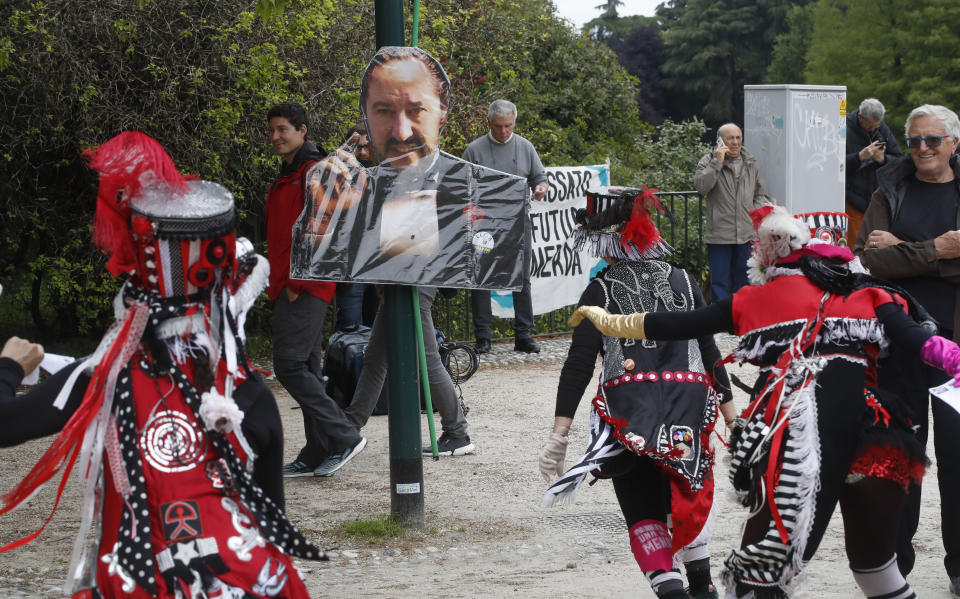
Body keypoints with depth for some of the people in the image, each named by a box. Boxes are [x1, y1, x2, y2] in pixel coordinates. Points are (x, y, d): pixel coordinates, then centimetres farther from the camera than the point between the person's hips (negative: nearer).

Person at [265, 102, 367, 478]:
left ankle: (343, 438, -10)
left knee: (290, 365, -14)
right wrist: (279, 284, 17)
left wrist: (298, 282, -18)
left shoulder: (314, 171, -10)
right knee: (305, 368, 9)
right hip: (291, 288, 10)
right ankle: (319, 454, 12)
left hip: (304, 287, -10)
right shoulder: (287, 176, 21)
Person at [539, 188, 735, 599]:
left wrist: (560, 432, -7)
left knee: (642, 510, 5)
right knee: (687, 491, 26)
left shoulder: (601, 291, 1)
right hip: (689, 403, 3)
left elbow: (579, 363, -6)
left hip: (628, 408, -3)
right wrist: (731, 413, 17)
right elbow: (710, 350, 10)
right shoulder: (682, 281, 10)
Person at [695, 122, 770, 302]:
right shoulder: (708, 162, -1)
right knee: (719, 280, 0)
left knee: (743, 280, 12)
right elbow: (701, 186, -18)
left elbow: (760, 195, 19)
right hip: (719, 235, -4)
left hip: (747, 234, 4)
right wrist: (717, 163, -19)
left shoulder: (751, 164, 12)